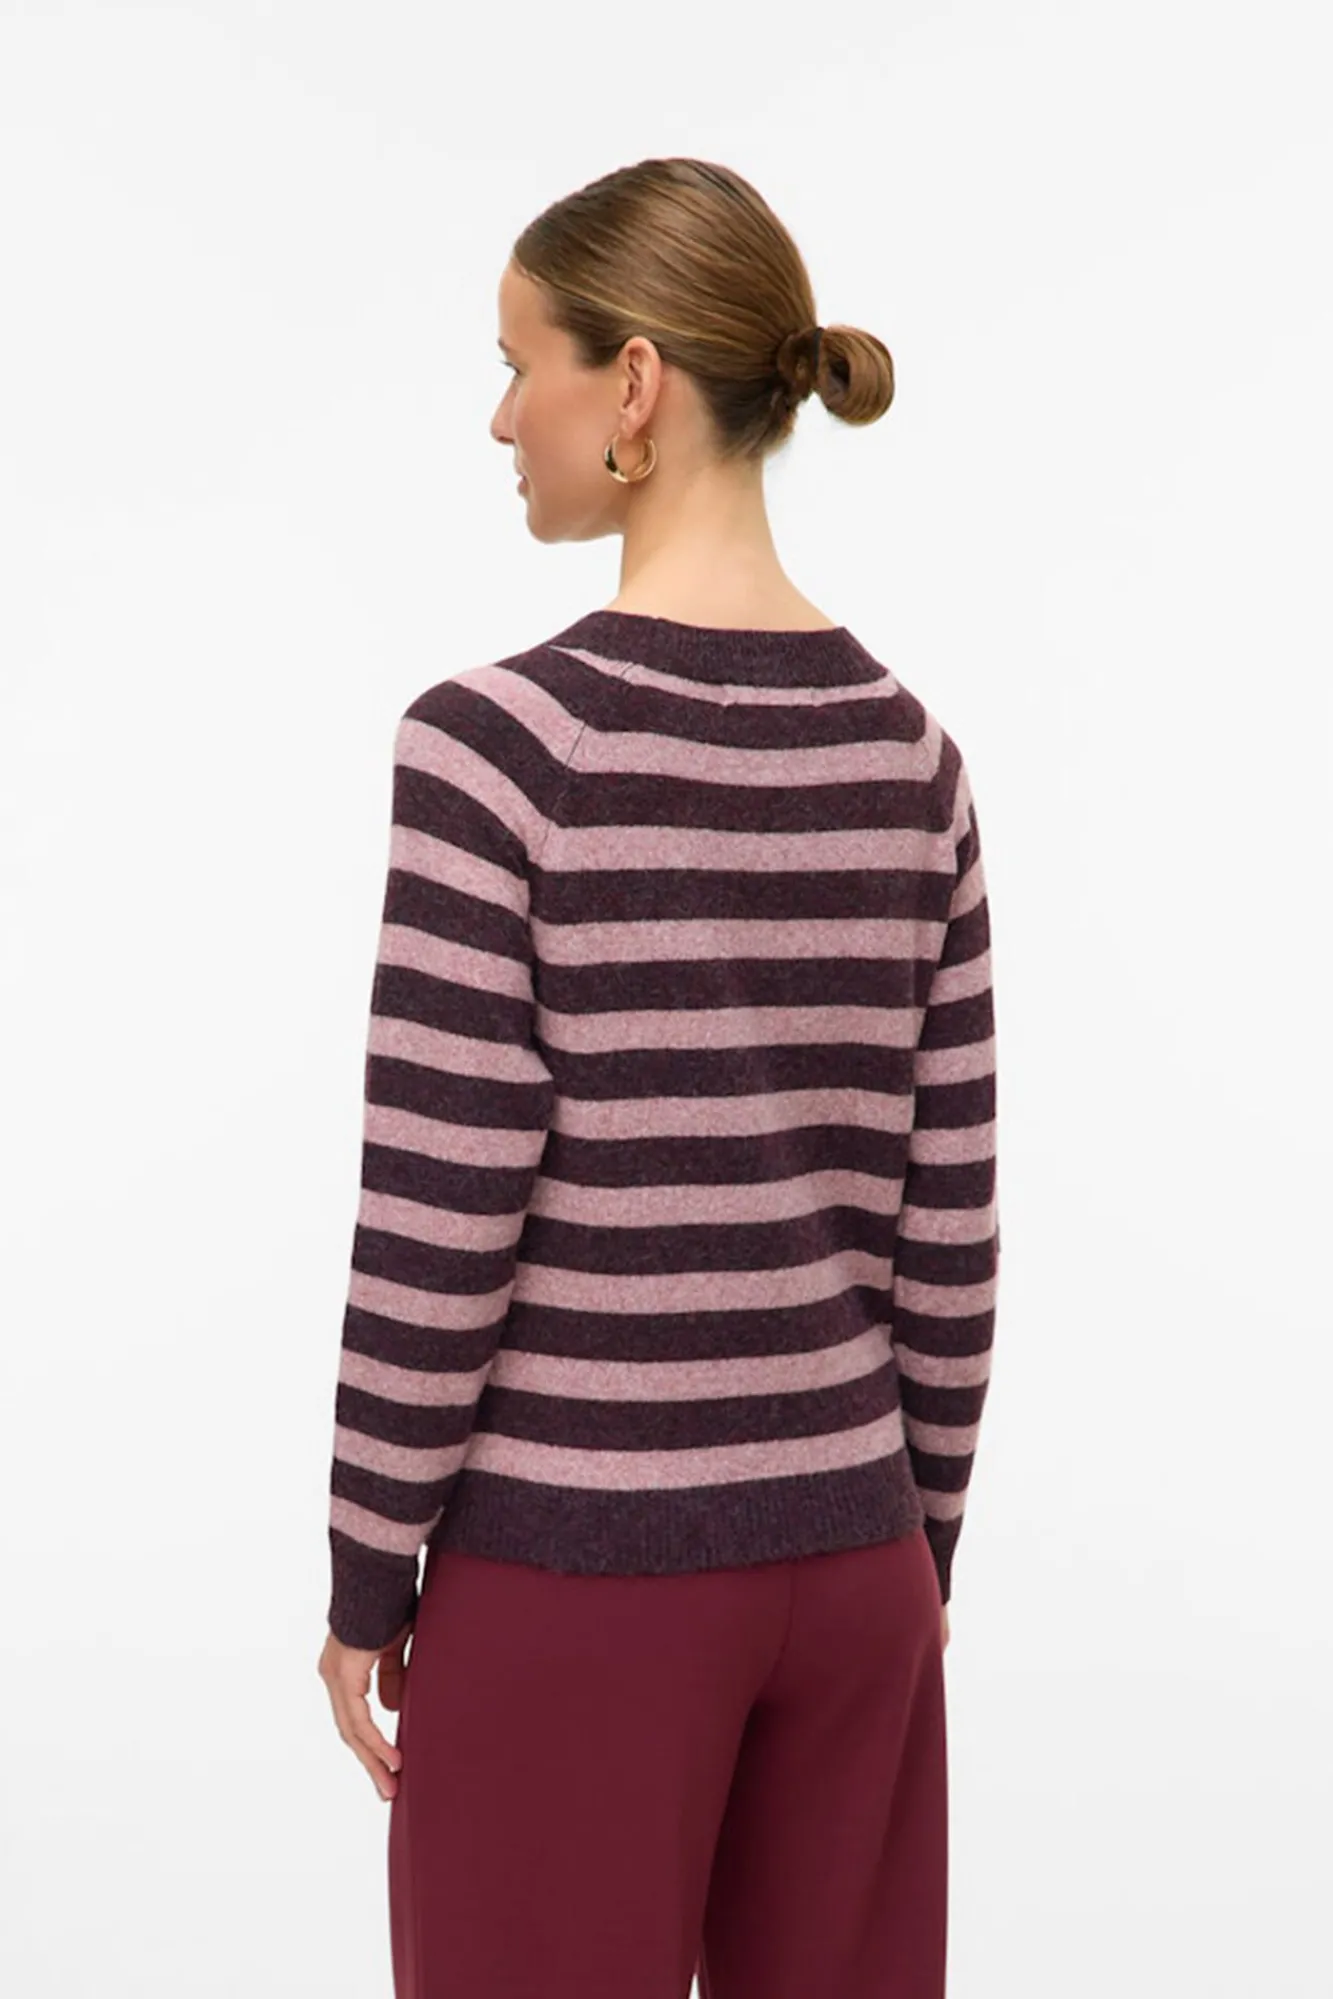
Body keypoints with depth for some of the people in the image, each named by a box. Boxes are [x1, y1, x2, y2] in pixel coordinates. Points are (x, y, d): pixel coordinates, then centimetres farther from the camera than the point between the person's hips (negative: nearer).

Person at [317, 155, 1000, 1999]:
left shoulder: (499, 744, -16)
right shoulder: (909, 754, 0)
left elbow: (435, 1234, -15)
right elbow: (948, 1225, 4)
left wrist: (368, 1580, -2)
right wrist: (923, 1545, 15)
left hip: (576, 1570, -5)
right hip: (843, 1559, 5)